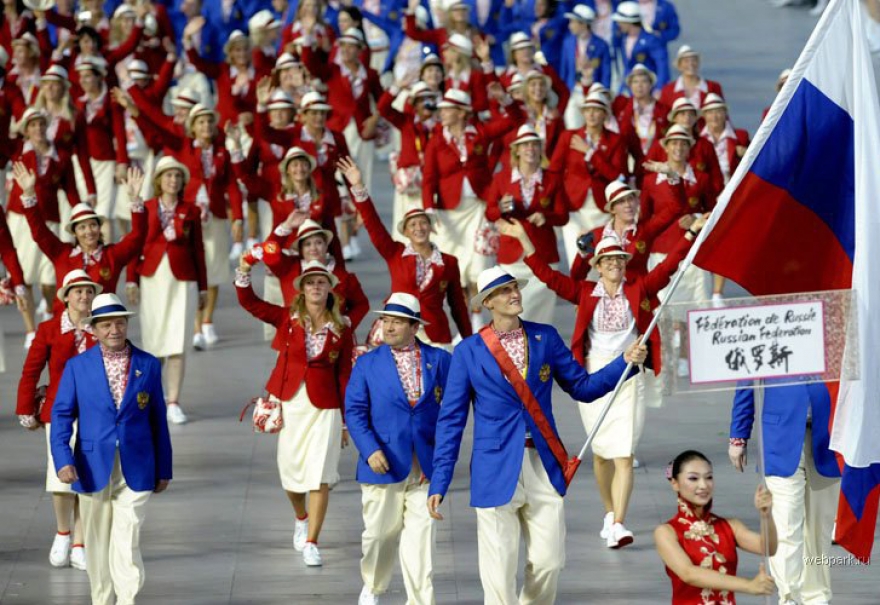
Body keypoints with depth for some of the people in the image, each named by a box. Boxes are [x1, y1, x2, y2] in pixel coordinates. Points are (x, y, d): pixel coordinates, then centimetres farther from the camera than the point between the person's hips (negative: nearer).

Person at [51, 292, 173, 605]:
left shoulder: (149, 365, 4)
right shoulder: (78, 366, 2)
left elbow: (158, 419, 8)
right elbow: (61, 414, 0)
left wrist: (163, 470, 9)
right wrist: (63, 459, -14)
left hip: (136, 471, -1)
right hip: (93, 470, 1)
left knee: (127, 543, -10)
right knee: (98, 544, 9)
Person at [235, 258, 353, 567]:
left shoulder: (341, 330, 0)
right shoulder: (288, 318, 2)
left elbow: (345, 376, 3)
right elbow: (250, 303, -5)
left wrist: (347, 421, 3)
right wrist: (243, 274, -22)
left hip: (324, 407, -2)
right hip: (288, 402, 2)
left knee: (319, 475, -8)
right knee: (291, 469, 12)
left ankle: (311, 543, -4)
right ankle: (301, 518, 41)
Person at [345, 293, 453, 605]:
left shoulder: (439, 360, 5)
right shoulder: (367, 363, 3)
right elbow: (354, 411, -1)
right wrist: (370, 450, -14)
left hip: (426, 465, 0)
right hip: (384, 462, 0)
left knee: (420, 533, -5)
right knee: (380, 532, 9)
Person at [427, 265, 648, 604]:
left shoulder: (545, 338, 8)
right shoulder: (469, 351, 0)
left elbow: (582, 387, 13)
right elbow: (451, 420, 1)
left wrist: (625, 362, -2)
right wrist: (439, 483, -3)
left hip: (544, 465, 3)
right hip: (497, 471, -3)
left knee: (549, 561, 2)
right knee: (499, 569, -2)